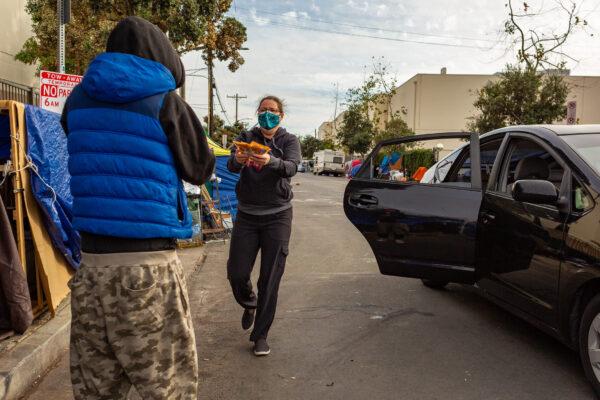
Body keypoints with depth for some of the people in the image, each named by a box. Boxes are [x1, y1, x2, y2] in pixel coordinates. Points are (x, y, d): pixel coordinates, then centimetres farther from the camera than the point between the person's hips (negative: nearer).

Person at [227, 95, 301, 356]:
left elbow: (291, 167, -19)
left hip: (277, 215, -1)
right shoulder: (246, 137, 6)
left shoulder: (289, 140, 2)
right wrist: (238, 160, -38)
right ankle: (250, 304, 35)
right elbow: (231, 165, -13)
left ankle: (260, 335, 14)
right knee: (236, 273, 1)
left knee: (270, 279, 0)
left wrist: (270, 161, -41)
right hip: (246, 215, 2)